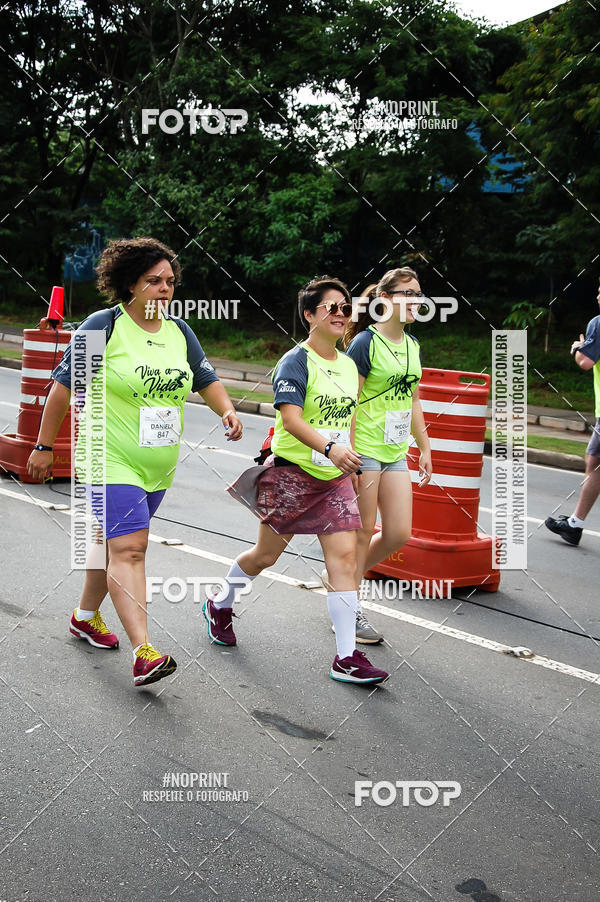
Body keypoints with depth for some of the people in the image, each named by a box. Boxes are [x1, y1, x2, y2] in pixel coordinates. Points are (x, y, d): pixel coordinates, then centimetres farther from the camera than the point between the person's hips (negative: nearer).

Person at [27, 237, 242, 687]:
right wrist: (44, 446, -4)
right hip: (111, 461, -6)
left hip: (159, 466, 6)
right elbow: (65, 384, -6)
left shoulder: (179, 331, 8)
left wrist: (227, 410, -2)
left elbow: (206, 378, 18)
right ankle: (144, 653, -20)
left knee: (116, 539, 18)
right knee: (129, 547, -15)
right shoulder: (104, 326, -10)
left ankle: (87, 615, 38)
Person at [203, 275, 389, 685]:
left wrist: (348, 459, 19)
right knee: (267, 555, 10)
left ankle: (347, 658, -1)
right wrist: (330, 449, -37)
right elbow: (291, 419, -24)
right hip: (292, 472, -5)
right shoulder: (296, 362, -12)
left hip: (334, 478, 6)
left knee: (345, 557, -5)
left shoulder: (348, 365, 10)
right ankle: (221, 605, 39)